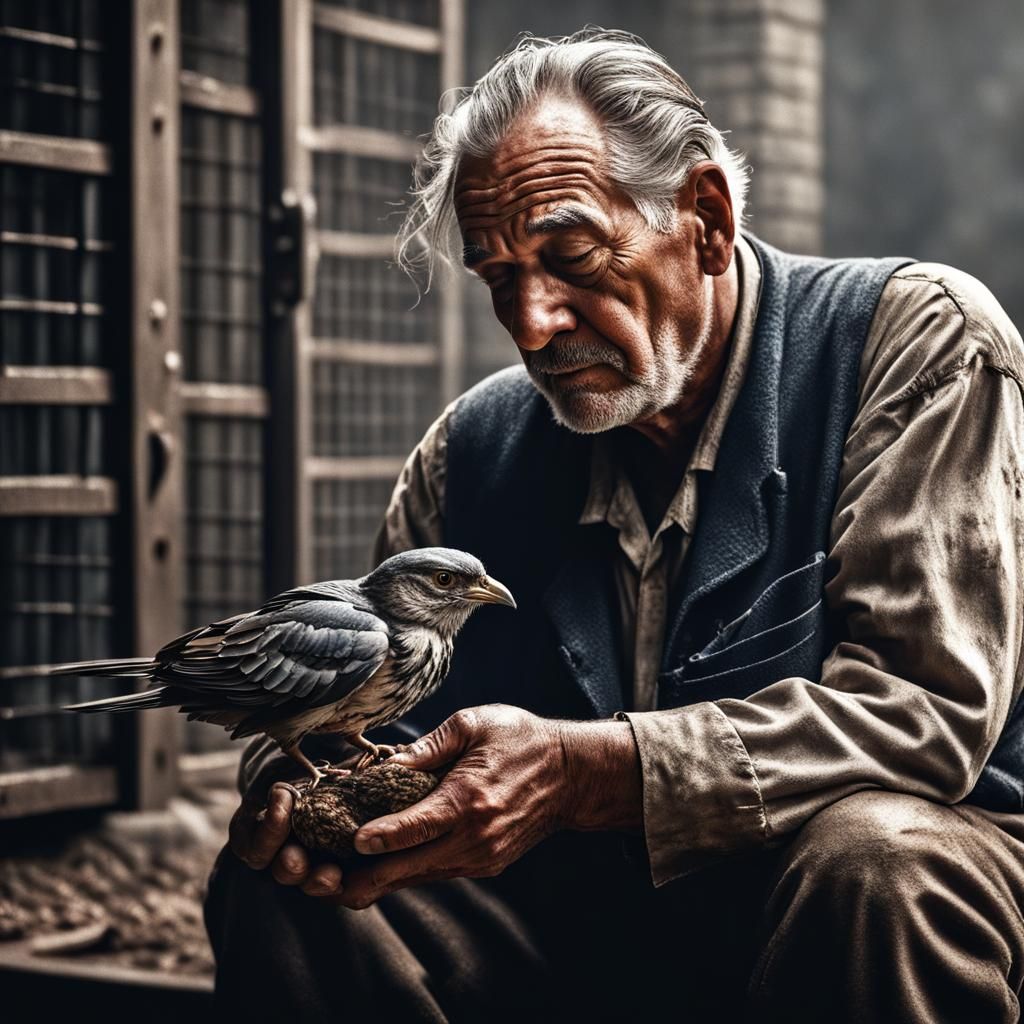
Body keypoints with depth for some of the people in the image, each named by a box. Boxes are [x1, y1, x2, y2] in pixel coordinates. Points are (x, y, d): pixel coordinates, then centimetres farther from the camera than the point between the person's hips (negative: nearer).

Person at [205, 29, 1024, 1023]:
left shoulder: (919, 339, -10)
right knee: (279, 888, -14)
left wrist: (583, 771, -30)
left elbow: (926, 706, -20)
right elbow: (346, 704, 10)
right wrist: (295, 785, -17)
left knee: (875, 859, -38)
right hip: (581, 916, 4)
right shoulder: (475, 445, 6)